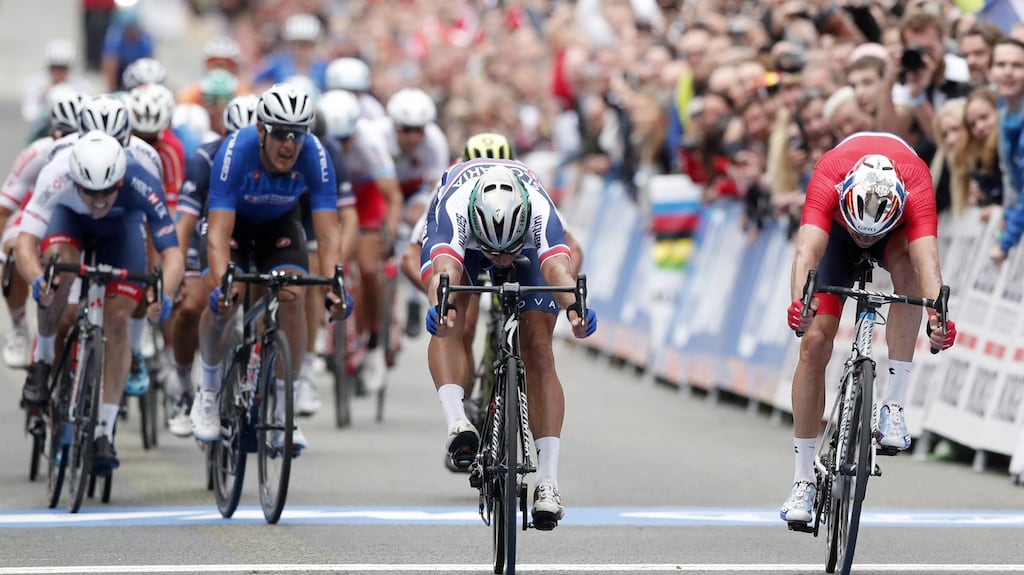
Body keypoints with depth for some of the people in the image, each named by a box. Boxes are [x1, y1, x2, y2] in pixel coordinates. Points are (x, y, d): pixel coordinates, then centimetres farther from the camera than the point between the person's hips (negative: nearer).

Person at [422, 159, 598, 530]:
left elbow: (558, 268, -57)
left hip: (528, 242, 0)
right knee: (448, 323, -30)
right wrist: (440, 306, -80)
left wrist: (574, 307, -78)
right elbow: (445, 269, -58)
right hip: (462, 239, 0)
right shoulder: (455, 210, -43)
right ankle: (456, 423, -40)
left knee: (538, 350, -13)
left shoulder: (541, 213, -42)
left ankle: (547, 482, -15)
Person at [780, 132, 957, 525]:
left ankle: (893, 405, -32)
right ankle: (804, 480, -2)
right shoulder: (828, 180, -40)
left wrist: (938, 317, -70)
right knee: (815, 342, -12)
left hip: (897, 228, -1)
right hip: (838, 228, 1)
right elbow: (808, 249, -52)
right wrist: (799, 302, -71)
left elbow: (927, 260, -52)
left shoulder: (916, 188, -40)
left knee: (906, 264, -37)